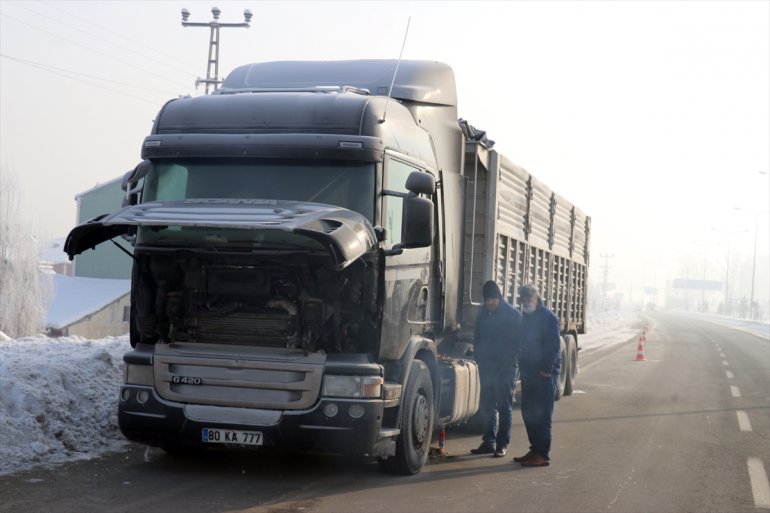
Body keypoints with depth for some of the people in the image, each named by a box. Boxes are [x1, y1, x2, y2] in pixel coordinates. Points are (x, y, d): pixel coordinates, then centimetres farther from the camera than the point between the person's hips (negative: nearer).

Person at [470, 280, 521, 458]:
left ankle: (502, 445, 1)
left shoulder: (513, 315, -6)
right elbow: (477, 338, 19)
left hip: (505, 369, -6)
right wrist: (479, 358, 8)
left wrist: (508, 360, -12)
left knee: (504, 407, -1)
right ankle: (488, 442, 15)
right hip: (486, 368, 6)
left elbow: (517, 341, -6)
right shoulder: (483, 314, 11)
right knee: (487, 406, 8)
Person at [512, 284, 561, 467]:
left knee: (541, 415, -7)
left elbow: (554, 346, -15)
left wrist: (546, 369, -19)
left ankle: (542, 455, -5)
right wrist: (523, 367, 11)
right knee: (528, 412, 11)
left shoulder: (548, 317, -10)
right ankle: (535, 450, 20)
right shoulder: (526, 318, 16)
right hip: (529, 372, 9)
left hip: (544, 374, -9)